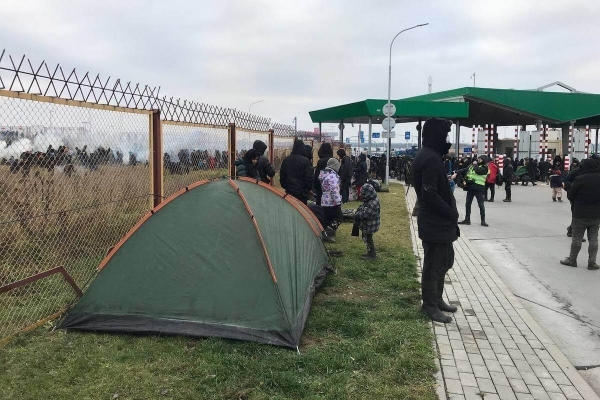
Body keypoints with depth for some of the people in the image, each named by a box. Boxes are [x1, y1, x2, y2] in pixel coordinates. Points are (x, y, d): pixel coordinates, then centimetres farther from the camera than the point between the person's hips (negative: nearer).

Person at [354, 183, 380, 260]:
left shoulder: (372, 203, -31)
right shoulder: (371, 199, 1)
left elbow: (365, 214, -32)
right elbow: (362, 207, 12)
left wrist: (356, 214, -17)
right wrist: (358, 211, -4)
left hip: (369, 225, -10)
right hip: (367, 223, 10)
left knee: (368, 239, 7)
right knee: (366, 238, 23)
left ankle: (372, 255, 22)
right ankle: (370, 252, 38)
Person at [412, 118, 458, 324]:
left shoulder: (429, 155, 13)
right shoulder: (430, 159, -21)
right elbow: (430, 195, -26)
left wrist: (450, 213, 8)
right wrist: (451, 213, -14)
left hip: (438, 221, 10)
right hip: (435, 223, -10)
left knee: (444, 261, 20)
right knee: (434, 265, 2)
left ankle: (437, 299, 32)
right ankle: (430, 305, 15)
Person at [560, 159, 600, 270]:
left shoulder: (580, 179, -15)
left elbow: (570, 195, -7)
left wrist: (575, 204, 11)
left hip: (580, 214, -4)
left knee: (577, 238, 6)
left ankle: (572, 260, 18)